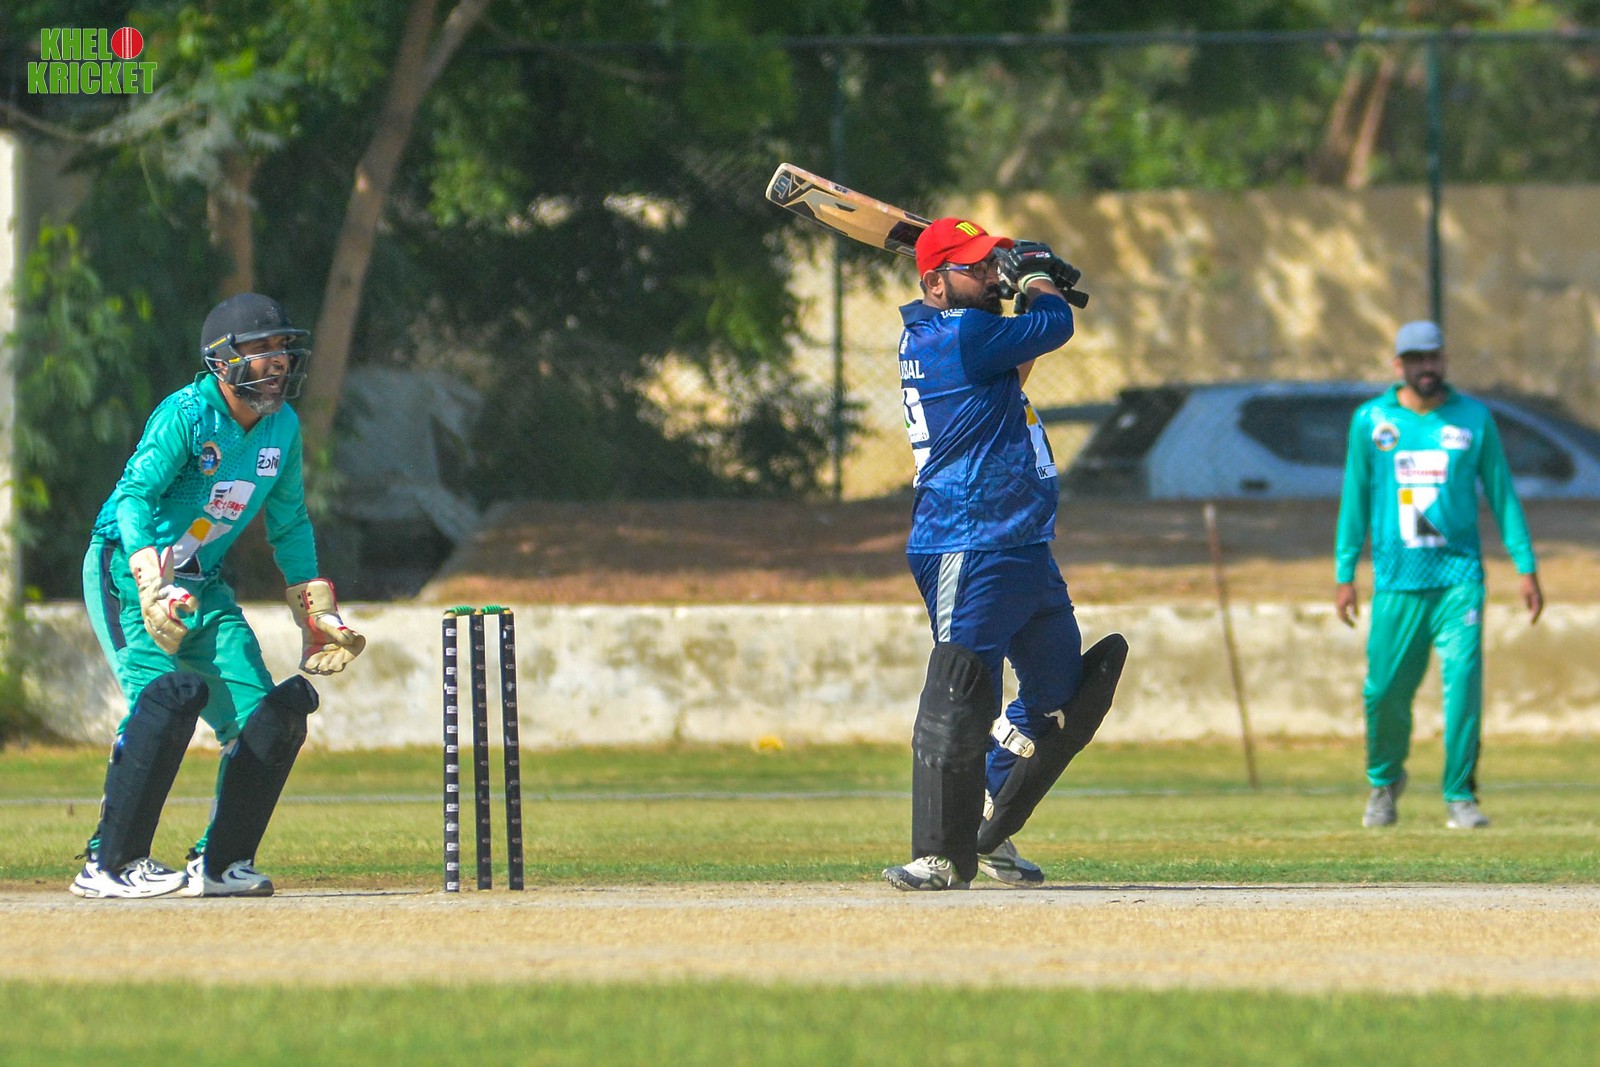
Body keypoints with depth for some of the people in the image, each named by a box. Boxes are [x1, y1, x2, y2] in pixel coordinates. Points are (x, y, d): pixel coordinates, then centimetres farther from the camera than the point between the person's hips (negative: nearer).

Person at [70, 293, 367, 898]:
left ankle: (220, 863, 11)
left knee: (270, 713, -2)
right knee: (167, 692, -28)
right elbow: (135, 496, -29)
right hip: (125, 571, -8)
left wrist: (317, 613, 15)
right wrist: (153, 586, -43)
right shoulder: (187, 413, -19)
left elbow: (289, 524, 17)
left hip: (202, 585, 8)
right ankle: (108, 864, -24)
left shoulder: (282, 427, 4)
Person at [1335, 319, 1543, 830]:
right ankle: (1384, 779, 28)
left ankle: (1460, 797, -6)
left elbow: (1501, 493, 8)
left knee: (1463, 679, -13)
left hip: (1458, 576, -1)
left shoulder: (1474, 418, 5)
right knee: (1384, 691, 1)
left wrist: (1526, 566, 3)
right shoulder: (1370, 420, 5)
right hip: (1396, 581, 1)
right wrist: (1344, 574, 6)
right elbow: (1355, 499, 10)